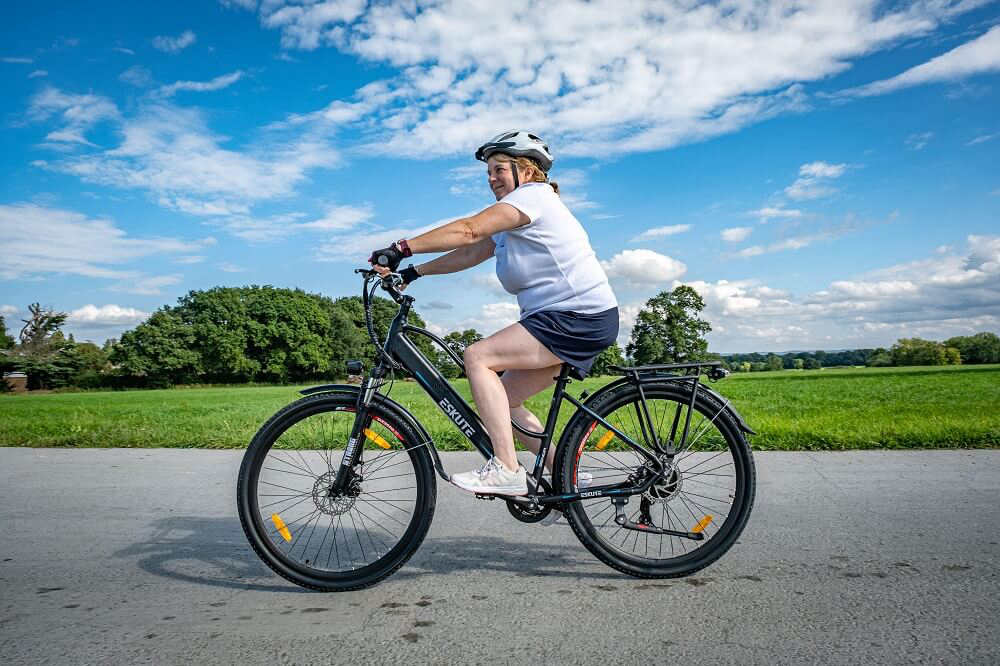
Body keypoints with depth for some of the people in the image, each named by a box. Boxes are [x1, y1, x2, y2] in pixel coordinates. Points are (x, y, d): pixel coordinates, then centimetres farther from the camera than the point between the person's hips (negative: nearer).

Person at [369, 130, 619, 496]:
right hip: (570, 320, 10)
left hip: (580, 318, -10)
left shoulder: (532, 196, -8)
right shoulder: (513, 219, 23)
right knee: (505, 399, 9)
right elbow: (470, 254, 15)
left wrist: (402, 248, -19)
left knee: (477, 357, -17)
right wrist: (412, 272, 6)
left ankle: (506, 470, -17)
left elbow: (468, 230, -19)